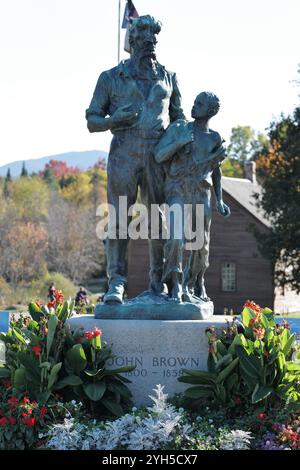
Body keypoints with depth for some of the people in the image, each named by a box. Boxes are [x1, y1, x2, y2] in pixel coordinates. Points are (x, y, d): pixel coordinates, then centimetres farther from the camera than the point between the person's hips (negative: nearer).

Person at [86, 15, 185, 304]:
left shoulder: (168, 78, 15)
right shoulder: (111, 78, 8)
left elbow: (178, 117, 23)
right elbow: (92, 121, 8)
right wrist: (115, 120, -12)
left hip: (157, 156, 2)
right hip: (123, 155, -2)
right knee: (119, 219, -8)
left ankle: (158, 283, 8)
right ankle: (116, 284, -7)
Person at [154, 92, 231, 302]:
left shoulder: (216, 139, 8)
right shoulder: (178, 128, 2)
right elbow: (159, 156, -4)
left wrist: (220, 201, 12)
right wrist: (178, 143, -20)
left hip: (201, 194, 3)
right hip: (177, 192, -3)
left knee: (202, 244, 3)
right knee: (176, 237, -20)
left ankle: (194, 284, 23)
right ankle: (175, 285, -14)